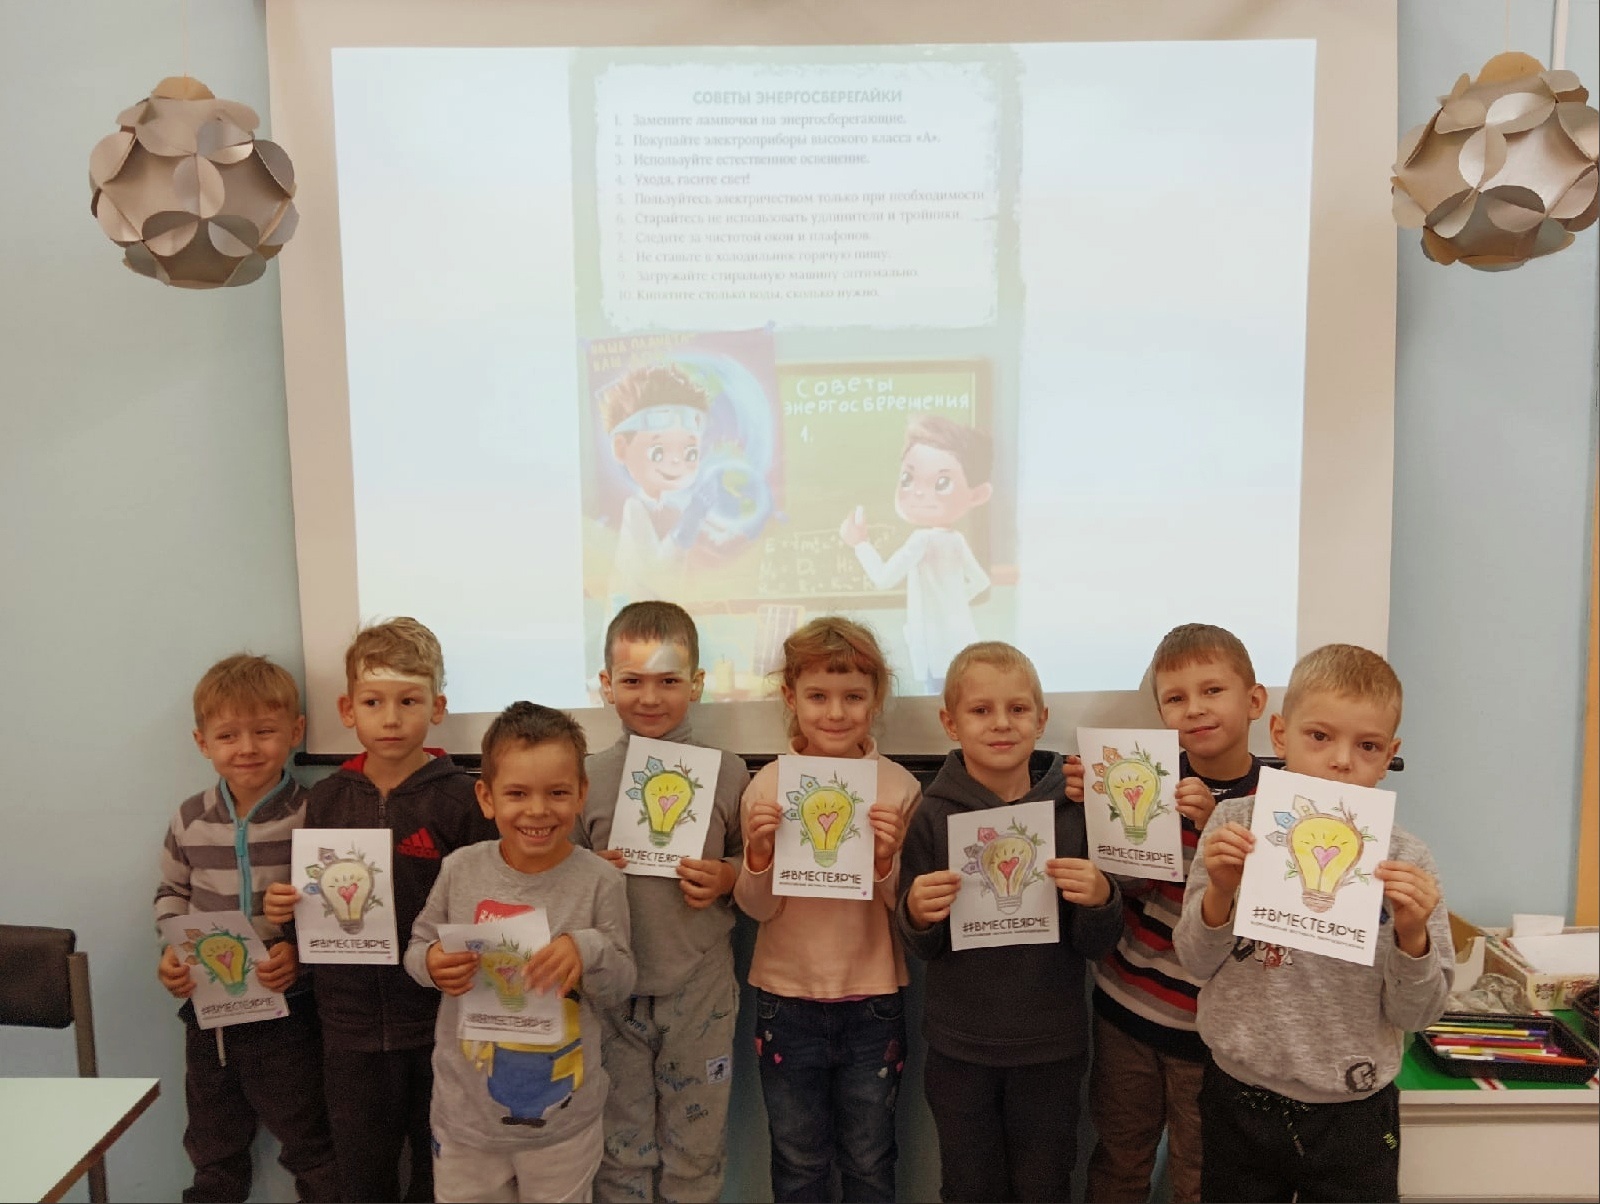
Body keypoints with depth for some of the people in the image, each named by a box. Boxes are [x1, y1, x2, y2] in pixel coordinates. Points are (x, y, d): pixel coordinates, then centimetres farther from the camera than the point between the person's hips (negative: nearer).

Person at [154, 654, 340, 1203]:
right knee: (212, 1148, 26)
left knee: (309, 1146, 13)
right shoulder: (190, 819, -3)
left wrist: (300, 951, -25)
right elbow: (171, 893, 13)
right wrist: (171, 950, -2)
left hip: (285, 1011, -4)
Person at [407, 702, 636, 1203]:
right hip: (466, 1107, 2)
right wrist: (431, 964, -19)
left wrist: (589, 949, -28)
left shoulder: (599, 881, -15)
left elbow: (621, 987, -8)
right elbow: (417, 946, 3)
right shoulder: (461, 869, -11)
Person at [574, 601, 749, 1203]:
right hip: (614, 988, 1)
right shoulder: (588, 775, -3)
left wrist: (727, 878, -14)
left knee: (696, 1148, 14)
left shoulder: (727, 773, -5)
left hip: (700, 990, 0)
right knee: (621, 1147, 15)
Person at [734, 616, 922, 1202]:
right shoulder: (767, 786, -9)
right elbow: (757, 909, -5)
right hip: (787, 999, 1)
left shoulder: (898, 786, -10)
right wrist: (759, 854, -23)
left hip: (874, 1002, 0)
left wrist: (887, 861, -24)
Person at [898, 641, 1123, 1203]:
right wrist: (918, 913, -24)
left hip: (1051, 1047, 0)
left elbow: (1097, 946, -3)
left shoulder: (1074, 808, -9)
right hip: (958, 1046, 0)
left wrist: (1101, 898, -23)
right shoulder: (934, 816, -9)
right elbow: (923, 947, -2)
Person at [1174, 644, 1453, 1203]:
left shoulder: (1404, 861, -10)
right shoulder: (1236, 824, -10)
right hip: (1239, 1099, 1)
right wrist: (1220, 890, -22)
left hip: (1354, 1116, 0)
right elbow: (1197, 963, -5)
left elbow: (1416, 1013, -5)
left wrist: (1411, 935, -23)